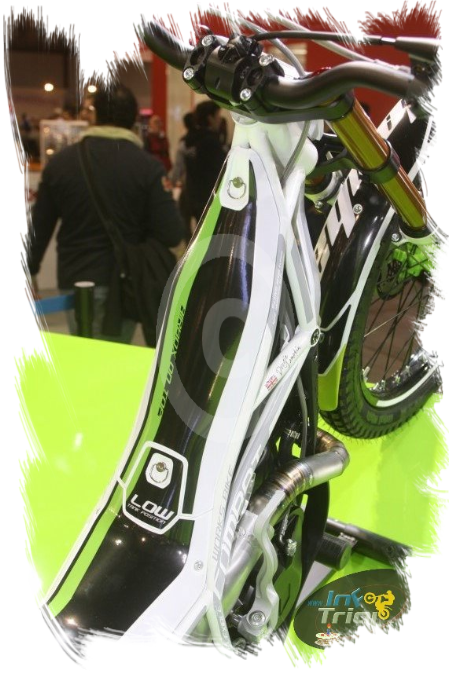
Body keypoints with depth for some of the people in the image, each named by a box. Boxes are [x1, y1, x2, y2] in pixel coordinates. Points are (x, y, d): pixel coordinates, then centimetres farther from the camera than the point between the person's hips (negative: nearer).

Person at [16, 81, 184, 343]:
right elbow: (172, 235, -12)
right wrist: (170, 201, 9)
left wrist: (28, 270, 21)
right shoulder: (148, 166, -10)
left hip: (75, 281, 2)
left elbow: (40, 226, 6)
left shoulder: (61, 161, 0)